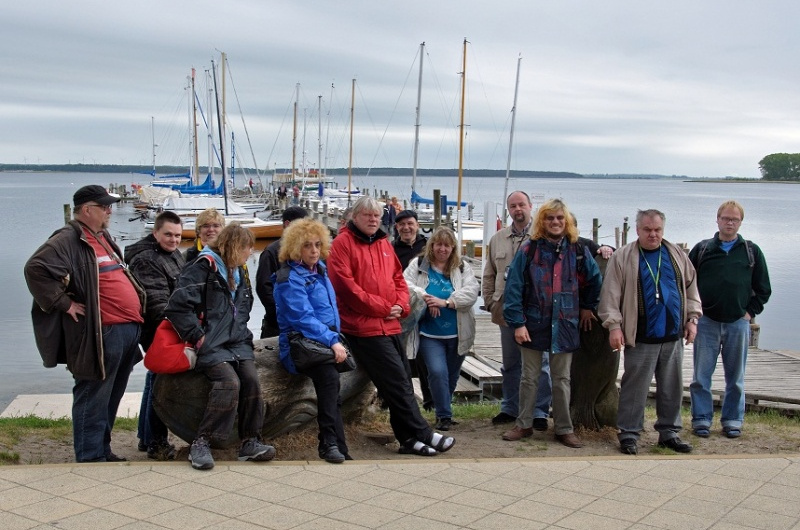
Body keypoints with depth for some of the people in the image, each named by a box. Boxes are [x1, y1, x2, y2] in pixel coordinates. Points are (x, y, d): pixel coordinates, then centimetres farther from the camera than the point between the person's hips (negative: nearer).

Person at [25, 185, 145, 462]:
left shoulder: (104, 237, 20)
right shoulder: (68, 240, -11)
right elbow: (35, 269, -25)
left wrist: (137, 303, 19)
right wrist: (64, 303, -20)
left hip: (127, 330, 10)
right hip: (101, 335, -10)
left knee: (111, 398, 18)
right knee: (93, 399, -1)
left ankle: (103, 450, 29)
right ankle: (91, 458, 8)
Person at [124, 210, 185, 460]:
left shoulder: (174, 254, 12)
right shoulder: (145, 259, -18)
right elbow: (156, 301, -27)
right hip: (156, 330, -10)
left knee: (156, 378, 17)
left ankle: (146, 437, 28)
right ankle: (156, 442, 2)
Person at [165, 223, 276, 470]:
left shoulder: (239, 272, 19)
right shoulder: (205, 267, -8)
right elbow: (178, 306, -17)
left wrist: (243, 334, 13)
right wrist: (197, 337, -15)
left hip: (237, 342, 7)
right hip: (211, 345, -7)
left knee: (251, 379, -17)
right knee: (230, 382, -27)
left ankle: (250, 442, -6)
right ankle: (201, 442, -16)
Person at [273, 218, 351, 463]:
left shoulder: (320, 270, 18)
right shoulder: (290, 278, -5)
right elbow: (303, 318, -14)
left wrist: (335, 339, 13)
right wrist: (331, 341, -22)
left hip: (326, 340, 7)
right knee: (329, 376, -34)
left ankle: (331, 444, -25)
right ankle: (331, 442, -30)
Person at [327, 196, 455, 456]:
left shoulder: (384, 244, 17)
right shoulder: (342, 244, -5)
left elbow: (398, 279, 21)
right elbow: (346, 286, -14)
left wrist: (400, 305, -1)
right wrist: (383, 308, -12)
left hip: (390, 326, 8)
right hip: (365, 327, -8)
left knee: (401, 381, 8)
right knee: (397, 382, -9)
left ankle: (409, 438, 13)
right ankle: (422, 433, -3)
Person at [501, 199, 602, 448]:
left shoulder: (578, 251, 2)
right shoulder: (529, 250, -4)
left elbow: (594, 281, 18)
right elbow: (513, 287, -8)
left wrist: (588, 307, 19)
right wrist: (517, 322, -13)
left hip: (564, 325, 1)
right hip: (534, 324, -1)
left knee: (562, 379, 9)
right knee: (529, 377, 9)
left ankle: (564, 429, 18)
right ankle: (524, 425, 20)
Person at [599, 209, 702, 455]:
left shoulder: (677, 255, 9)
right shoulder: (623, 258, -3)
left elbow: (690, 288, 15)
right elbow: (611, 294, -6)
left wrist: (692, 318, 8)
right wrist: (614, 325, -12)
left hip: (673, 336, 4)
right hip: (641, 338, -4)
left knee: (672, 387, 12)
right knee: (635, 387, 0)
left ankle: (669, 432, 23)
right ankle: (628, 433, 10)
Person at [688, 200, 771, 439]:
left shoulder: (752, 251, 7)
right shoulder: (702, 249, 6)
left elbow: (763, 289, 9)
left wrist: (751, 311, 0)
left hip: (738, 323, 0)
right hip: (706, 322, 0)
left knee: (735, 377, 7)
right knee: (701, 376, 2)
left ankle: (733, 420, 18)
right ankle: (701, 419, 11)